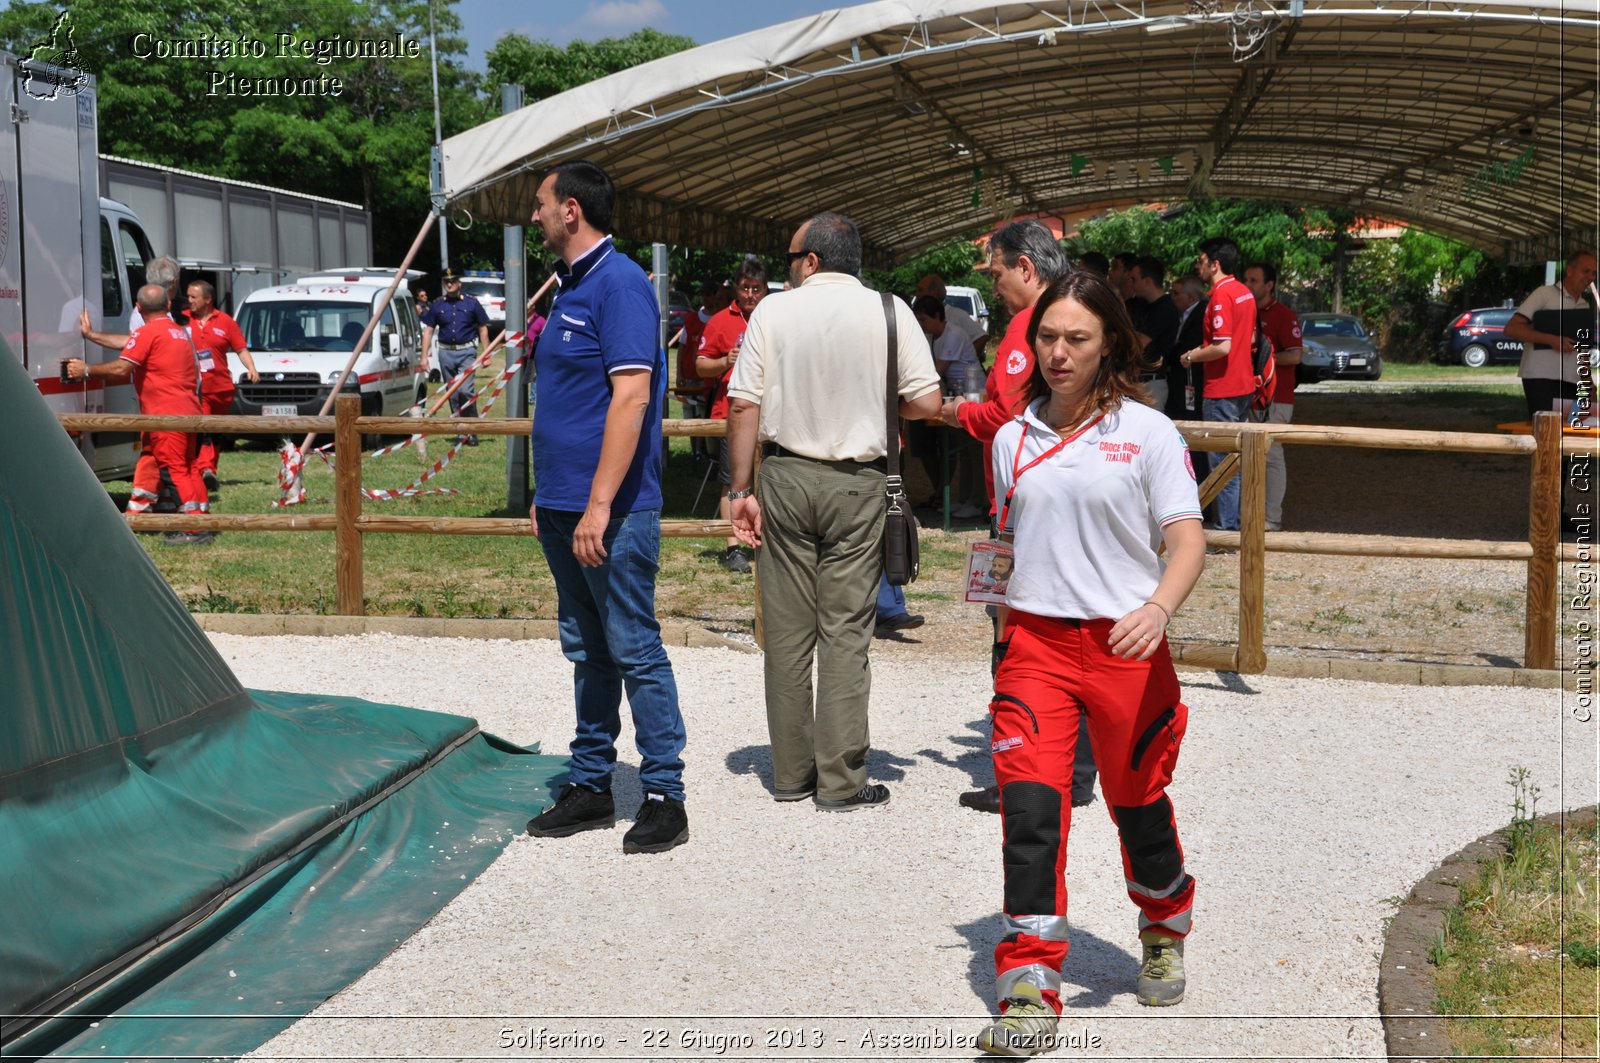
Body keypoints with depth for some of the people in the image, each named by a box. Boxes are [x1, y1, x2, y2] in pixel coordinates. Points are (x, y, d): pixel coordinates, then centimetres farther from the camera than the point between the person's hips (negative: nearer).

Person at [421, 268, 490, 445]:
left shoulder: (471, 303, 2)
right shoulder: (437, 305, 8)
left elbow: (483, 329, 6)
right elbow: (428, 331, 9)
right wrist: (424, 356, 2)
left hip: (467, 352, -3)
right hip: (446, 352, 3)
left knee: (465, 390, -18)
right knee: (453, 395, 6)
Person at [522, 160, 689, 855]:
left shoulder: (620, 284, -13)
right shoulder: (569, 286, 16)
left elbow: (631, 395, -21)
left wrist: (599, 505, -24)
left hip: (612, 513, -9)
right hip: (564, 509, 9)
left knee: (634, 651, -3)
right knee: (588, 653, 14)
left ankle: (664, 796, 5)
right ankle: (590, 786, 23)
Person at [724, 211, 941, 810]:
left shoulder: (772, 312, -1)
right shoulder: (890, 312, -2)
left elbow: (744, 407, -4)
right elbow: (927, 402, -3)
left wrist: (743, 489, 2)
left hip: (784, 477, 1)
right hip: (857, 483, -1)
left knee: (787, 629, 7)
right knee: (845, 631, 2)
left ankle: (790, 773, 15)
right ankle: (841, 781, 3)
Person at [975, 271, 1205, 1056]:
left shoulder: (1148, 432, -1)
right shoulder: (1012, 439, 10)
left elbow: (1188, 541, -7)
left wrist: (1158, 608, -25)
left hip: (1126, 644, -2)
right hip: (1034, 641, 2)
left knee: (1137, 802, 12)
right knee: (1029, 809, -11)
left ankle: (1164, 937, 42)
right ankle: (1029, 996, -7)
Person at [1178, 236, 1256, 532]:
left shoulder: (1220, 295, -18)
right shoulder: (1244, 293, 12)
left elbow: (1222, 346, -24)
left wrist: (1192, 356, -8)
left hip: (1221, 390, -10)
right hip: (1243, 385, 10)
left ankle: (1228, 527, -2)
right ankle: (1239, 522, 22)